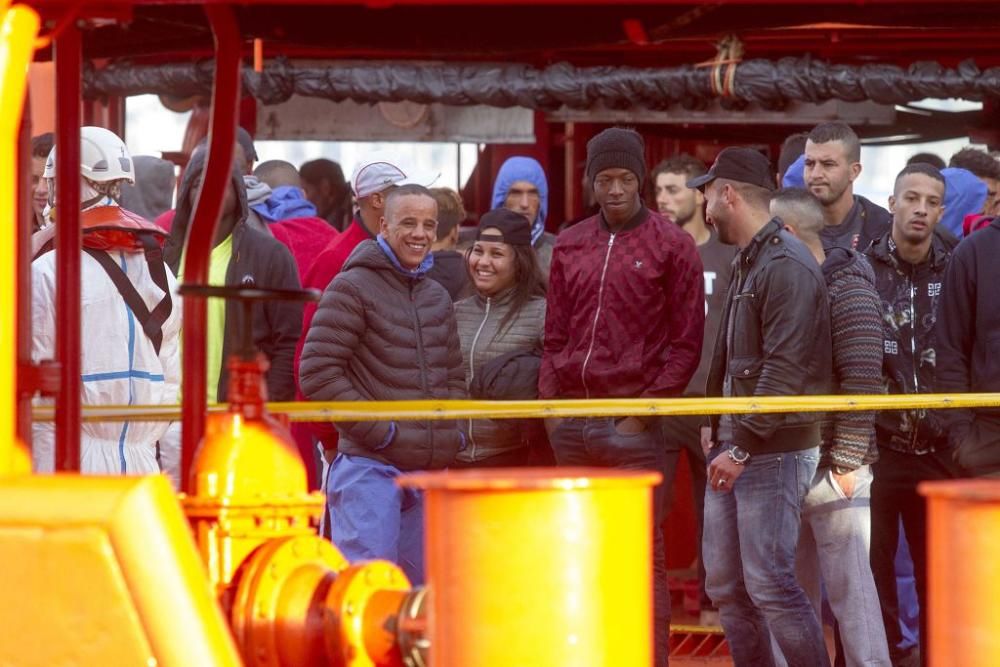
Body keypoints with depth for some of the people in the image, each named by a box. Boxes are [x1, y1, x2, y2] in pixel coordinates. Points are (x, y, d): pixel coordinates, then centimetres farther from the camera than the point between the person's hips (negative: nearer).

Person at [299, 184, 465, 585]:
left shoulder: (437, 298, 18)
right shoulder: (352, 289, -5)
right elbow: (317, 373, -12)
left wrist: (454, 431, 9)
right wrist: (376, 430, -14)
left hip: (429, 469, 7)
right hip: (370, 466, -7)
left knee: (418, 582, 11)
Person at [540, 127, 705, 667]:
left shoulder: (671, 246, -1)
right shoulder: (569, 246, 12)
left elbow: (686, 343, -4)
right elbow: (556, 336, 16)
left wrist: (645, 410, -10)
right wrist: (549, 400, 4)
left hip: (634, 426, -5)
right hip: (571, 425, 5)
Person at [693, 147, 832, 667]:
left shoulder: (787, 266, -14)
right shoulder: (747, 263, 17)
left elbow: (786, 370, -21)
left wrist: (743, 447, -21)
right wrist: (717, 427, 10)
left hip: (775, 451, -10)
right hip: (734, 447, 10)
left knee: (770, 584, -10)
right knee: (725, 584, 10)